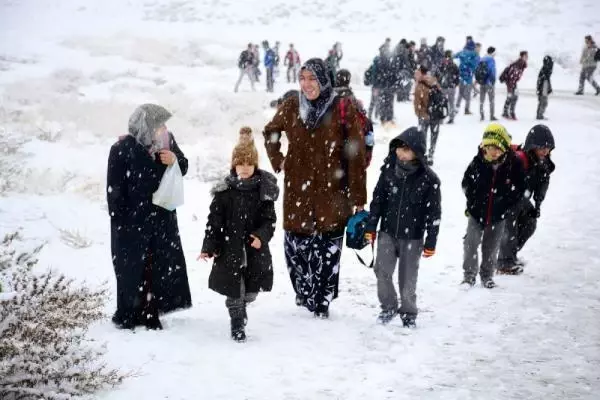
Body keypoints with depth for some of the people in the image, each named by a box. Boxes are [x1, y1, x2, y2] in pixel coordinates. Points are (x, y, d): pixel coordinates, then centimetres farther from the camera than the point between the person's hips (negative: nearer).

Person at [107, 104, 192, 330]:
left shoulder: (167, 141, -3)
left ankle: (150, 315, 22)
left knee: (162, 266, 9)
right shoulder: (122, 150, -17)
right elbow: (114, 190, -12)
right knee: (132, 269, 5)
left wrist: (175, 160, -11)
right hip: (132, 223, -5)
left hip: (163, 218, 5)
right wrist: (121, 224, -12)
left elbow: (183, 168, 12)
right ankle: (128, 317, 20)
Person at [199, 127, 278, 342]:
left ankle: (242, 306, 44)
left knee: (251, 290, 9)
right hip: (229, 249, -1)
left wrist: (261, 236, -19)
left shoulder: (264, 190, -2)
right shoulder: (224, 191, -5)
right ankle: (237, 324, 21)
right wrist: (209, 247, -7)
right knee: (233, 290, 1)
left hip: (255, 250, 2)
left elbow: (269, 219, 0)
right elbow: (214, 220, -2)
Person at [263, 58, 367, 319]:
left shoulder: (343, 112, -6)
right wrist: (277, 160, 11)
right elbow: (270, 132, 24)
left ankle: (321, 302, 16)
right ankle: (304, 292, 29)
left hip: (331, 191, -2)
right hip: (297, 191, 3)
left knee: (327, 249, 0)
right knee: (295, 245, 5)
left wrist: (358, 197, -8)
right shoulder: (291, 108, 3)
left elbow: (356, 157, -6)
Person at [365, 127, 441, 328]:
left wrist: (431, 242, -5)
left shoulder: (429, 179, -13)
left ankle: (408, 313, 25)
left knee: (407, 278, 4)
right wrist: (371, 226, 7)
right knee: (382, 270, -4)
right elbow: (378, 199, 6)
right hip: (387, 232, 3)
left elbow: (434, 212, -7)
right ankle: (389, 307, 18)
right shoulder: (388, 169, -3)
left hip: (412, 237, -3)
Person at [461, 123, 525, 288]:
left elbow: (519, 190, -2)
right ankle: (469, 274, 15)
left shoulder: (513, 164, -13)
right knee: (471, 243, 0)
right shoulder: (477, 163, -13)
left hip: (498, 215, 0)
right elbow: (466, 183, 1)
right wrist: (472, 202, -1)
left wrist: (507, 207, -7)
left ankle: (487, 275, 29)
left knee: (491, 246, 13)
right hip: (477, 212, 0)